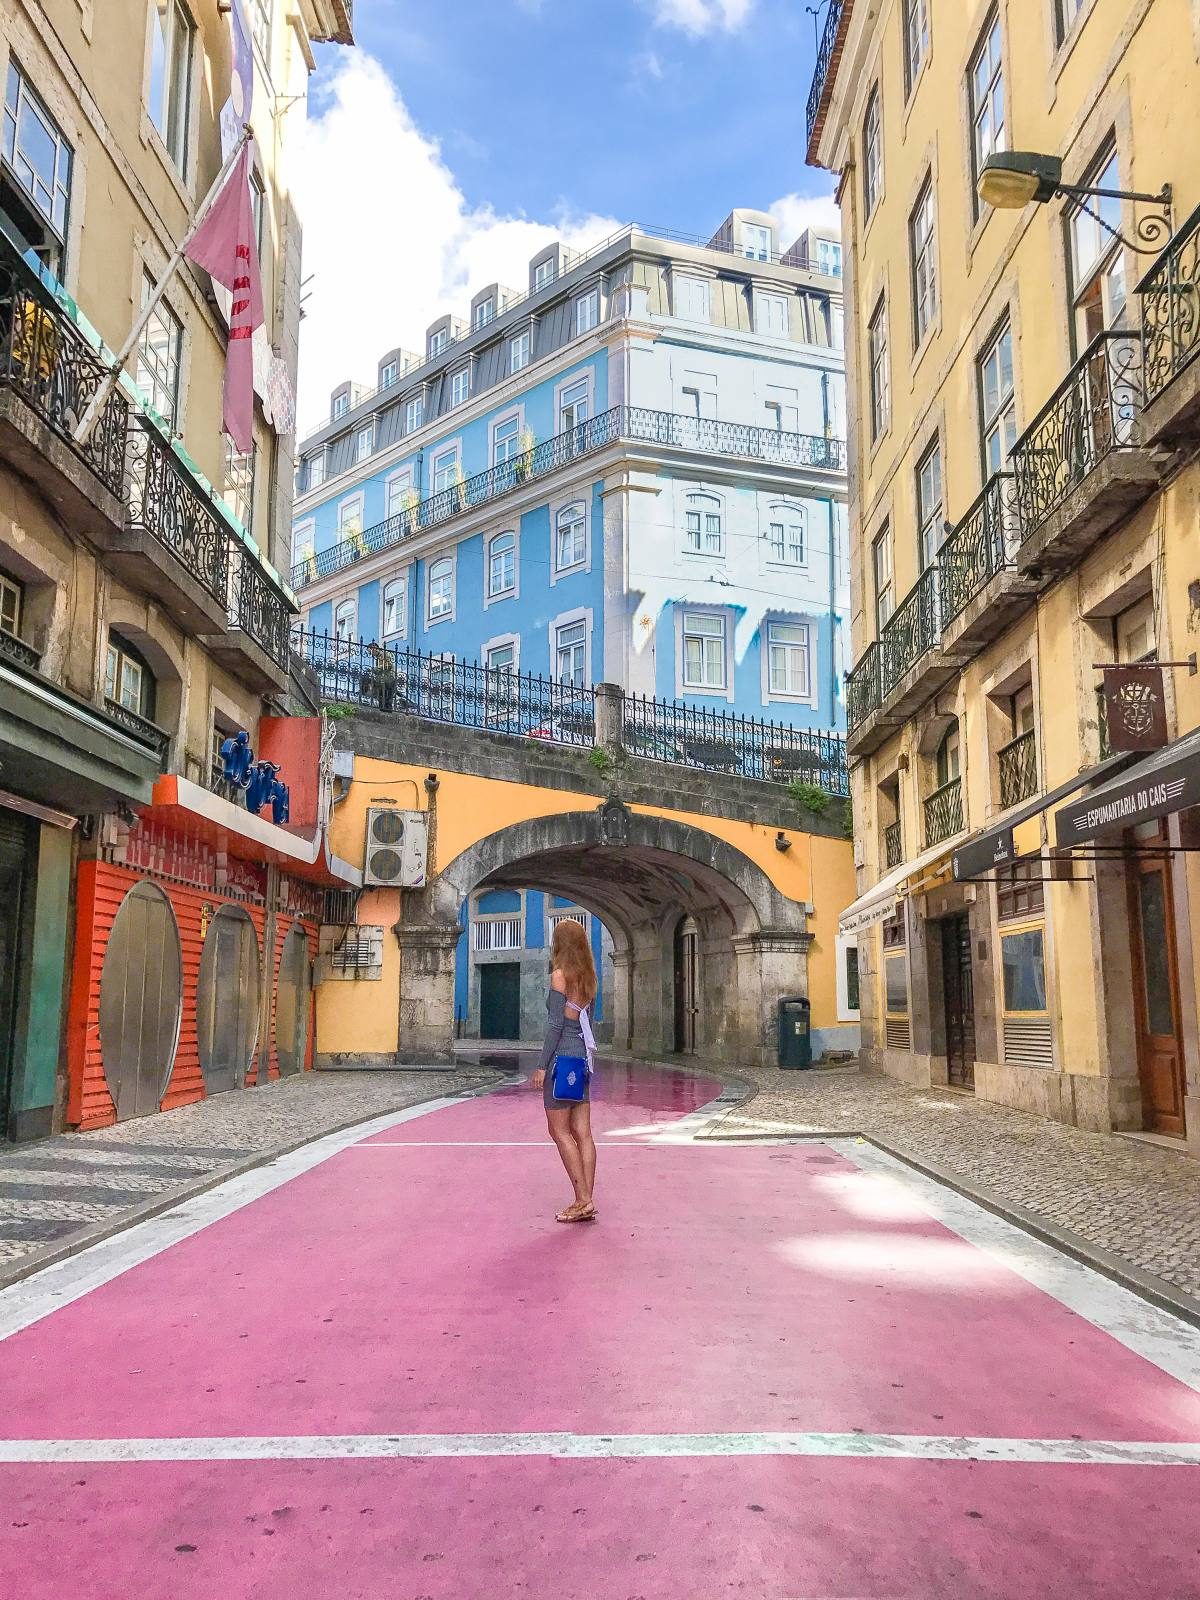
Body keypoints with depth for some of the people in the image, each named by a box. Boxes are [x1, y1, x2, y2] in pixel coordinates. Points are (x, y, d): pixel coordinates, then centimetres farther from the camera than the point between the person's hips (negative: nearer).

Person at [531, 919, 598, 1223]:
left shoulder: (560, 975, -10)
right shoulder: (586, 977, 12)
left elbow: (555, 1024, -14)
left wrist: (541, 1066, -12)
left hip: (563, 1055, -8)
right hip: (583, 1055, 8)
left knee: (560, 1130, -1)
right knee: (582, 1132, 7)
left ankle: (583, 1200, -4)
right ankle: (586, 1201, 7)